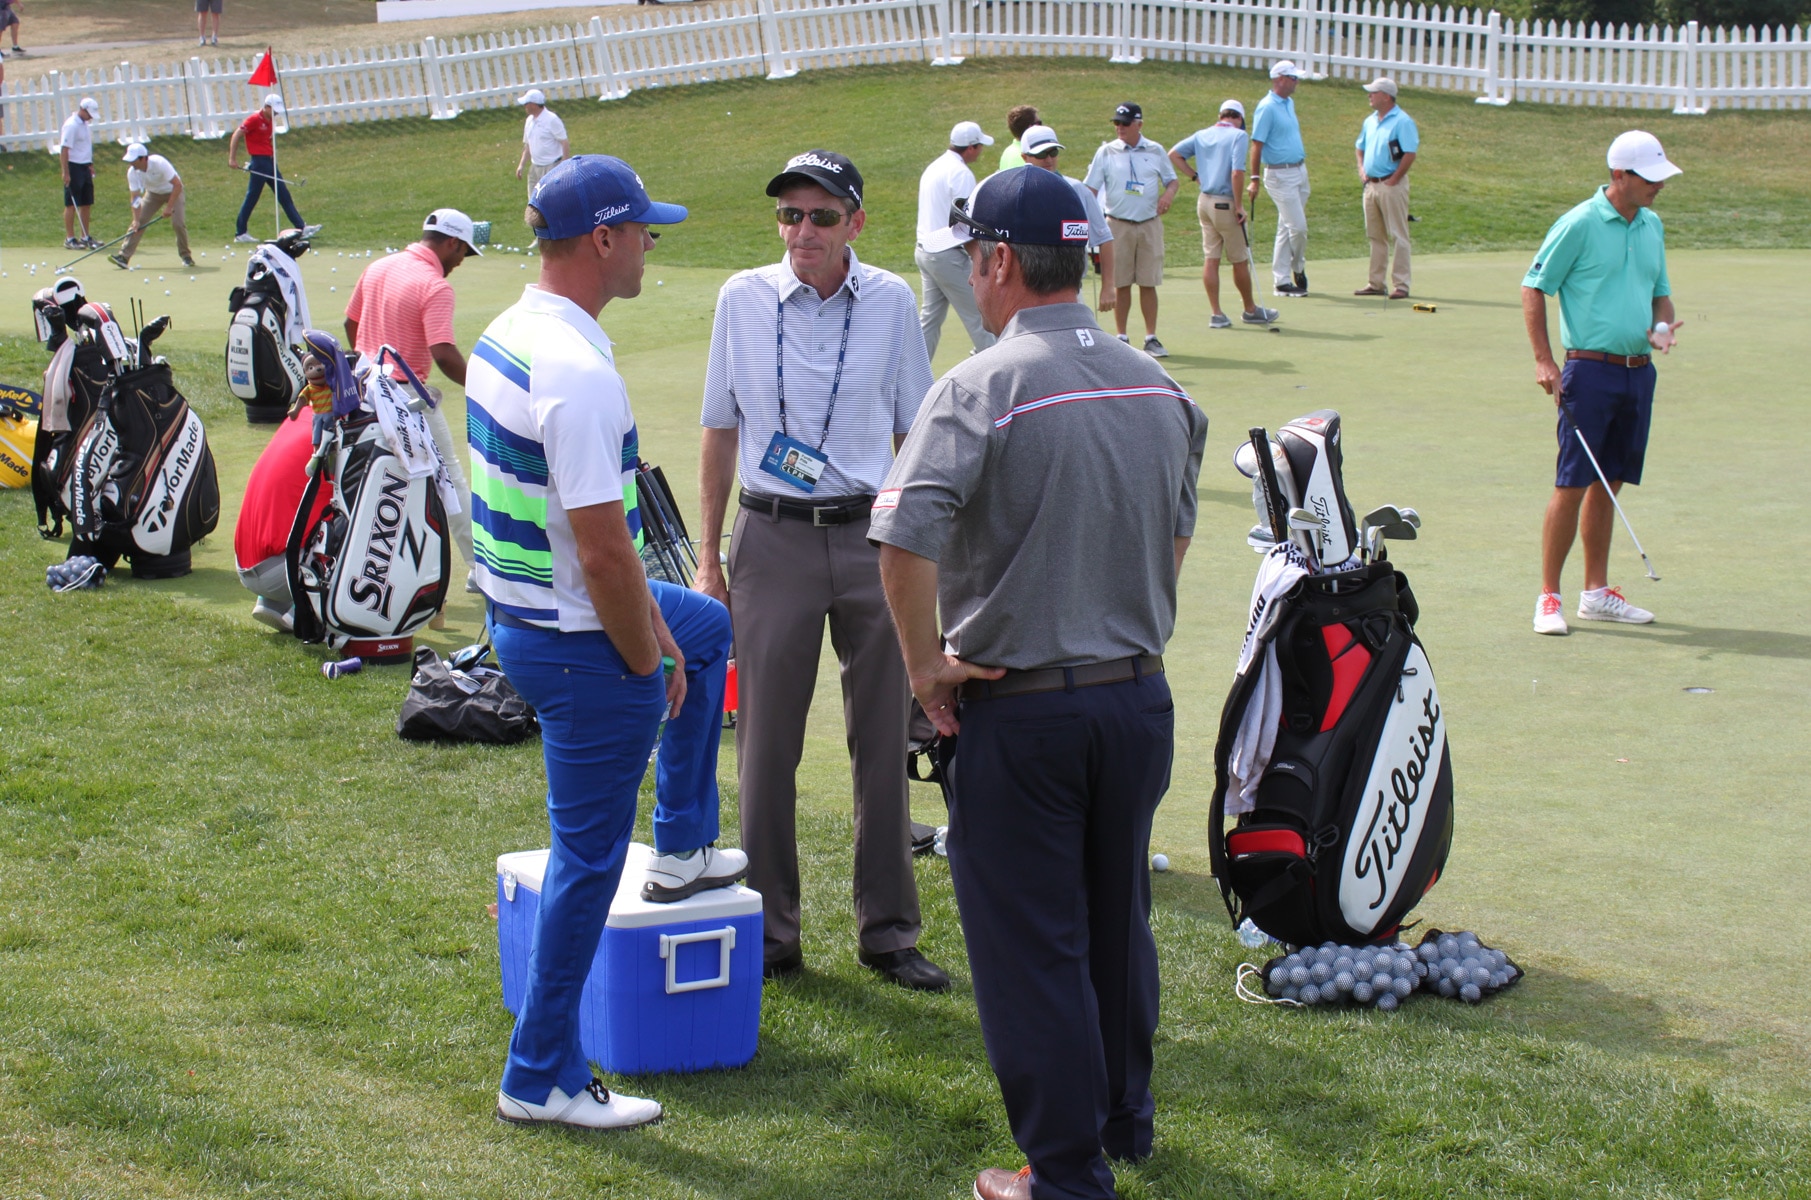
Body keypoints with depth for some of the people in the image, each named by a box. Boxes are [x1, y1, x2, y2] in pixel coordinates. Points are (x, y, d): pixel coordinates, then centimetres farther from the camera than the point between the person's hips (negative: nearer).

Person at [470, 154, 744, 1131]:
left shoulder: (504, 337, 4)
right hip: (579, 645, -10)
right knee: (588, 856, 3)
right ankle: (541, 1080, 14)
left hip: (514, 610, 10)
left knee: (707, 628, 33)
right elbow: (603, 550, -27)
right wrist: (647, 664, -13)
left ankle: (683, 849, 41)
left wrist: (651, 622, 13)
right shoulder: (577, 373, -27)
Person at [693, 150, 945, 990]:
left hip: (872, 540, 1)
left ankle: (887, 929, 17)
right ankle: (770, 932, 14)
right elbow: (720, 433, 8)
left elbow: (912, 434, 10)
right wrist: (708, 559, 6)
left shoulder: (891, 303, 2)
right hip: (773, 539, -1)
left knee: (884, 740, 6)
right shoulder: (743, 299, 1)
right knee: (767, 745, 3)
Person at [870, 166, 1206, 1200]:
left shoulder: (985, 388, -17)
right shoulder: (1159, 388, 4)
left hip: (1021, 712, -6)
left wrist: (925, 663, -15)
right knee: (1119, 921, 22)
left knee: (1032, 947, 5)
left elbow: (905, 537, -27)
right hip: (1141, 696, 7)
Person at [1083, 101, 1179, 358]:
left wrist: (1169, 193, -7)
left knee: (1148, 284, 2)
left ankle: (1151, 338, 7)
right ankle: (1122, 338, 10)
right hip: (1118, 225, -1)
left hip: (1150, 224, 1)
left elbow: (1173, 179, 16)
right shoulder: (1106, 152, 2)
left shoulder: (1155, 151, 7)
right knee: (1121, 284, 2)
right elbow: (1091, 188, 1)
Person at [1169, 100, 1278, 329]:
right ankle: (1250, 310, 21)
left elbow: (1173, 154, 7)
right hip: (1226, 204, -6)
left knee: (1211, 260, 6)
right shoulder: (1238, 136, -10)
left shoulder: (1201, 135, 8)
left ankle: (1217, 314, 6)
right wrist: (1239, 206, -15)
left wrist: (1194, 175, 9)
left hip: (1204, 201, 6)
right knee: (1240, 261, 8)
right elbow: (1237, 173, -20)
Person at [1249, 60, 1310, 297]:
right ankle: (1298, 268, 14)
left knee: (1287, 228, 10)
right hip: (1280, 175, -8)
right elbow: (1257, 145, -15)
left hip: (1299, 170, 8)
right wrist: (1254, 179, -19)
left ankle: (1281, 281, 15)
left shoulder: (1289, 104, 13)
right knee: (1298, 226, -9)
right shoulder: (1267, 107, -13)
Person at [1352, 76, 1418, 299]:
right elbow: (1360, 147, 27)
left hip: (1392, 186, -8)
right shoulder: (1371, 121, 13)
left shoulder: (1402, 121, -11)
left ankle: (1400, 285, -4)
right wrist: (1361, 169, 11)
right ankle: (1375, 283, 18)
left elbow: (1410, 154, -17)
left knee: (1398, 236, -5)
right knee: (1375, 236, 12)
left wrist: (1394, 179, -16)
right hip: (1371, 185, 8)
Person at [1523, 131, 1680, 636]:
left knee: (1608, 483, 11)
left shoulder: (1652, 225, 12)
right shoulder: (1580, 224, -9)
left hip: (1639, 370, 7)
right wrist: (1543, 360, -12)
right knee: (1571, 484, -6)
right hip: (1591, 368, -7)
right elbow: (1534, 287, -6)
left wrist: (1663, 325, 0)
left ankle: (1596, 592, 18)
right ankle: (1549, 596, -1)